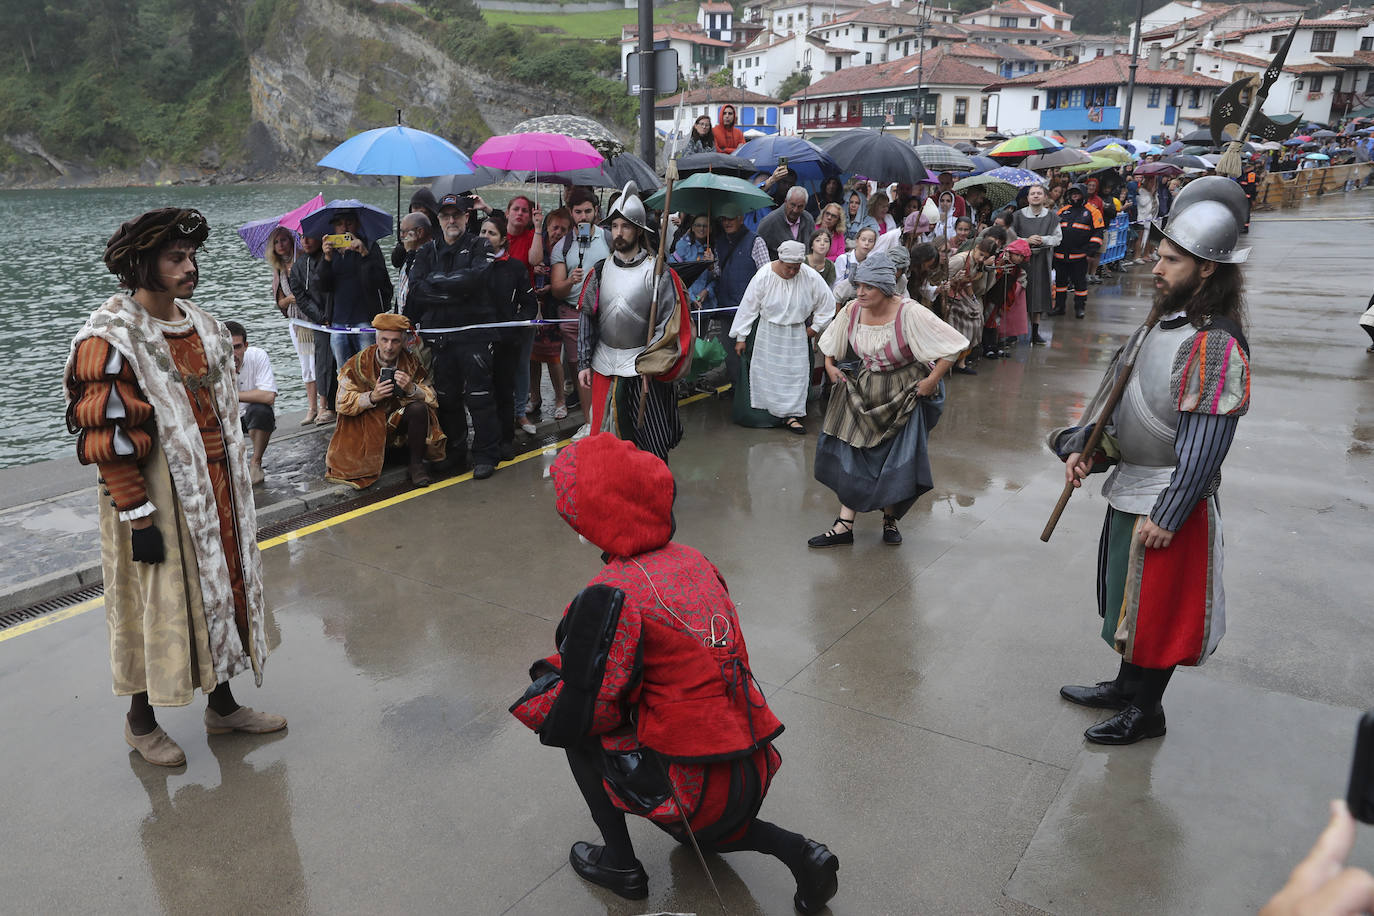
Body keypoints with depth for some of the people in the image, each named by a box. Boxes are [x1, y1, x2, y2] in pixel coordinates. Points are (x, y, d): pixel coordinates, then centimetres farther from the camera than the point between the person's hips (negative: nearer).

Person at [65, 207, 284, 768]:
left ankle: (222, 704, 32)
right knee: (157, 601, 5)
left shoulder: (202, 326, 8)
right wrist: (138, 516, -18)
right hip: (156, 494, -7)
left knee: (220, 589, 15)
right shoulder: (110, 340, -16)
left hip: (214, 489, 7)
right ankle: (140, 721, 27)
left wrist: (230, 487, 17)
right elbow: (109, 439, -17)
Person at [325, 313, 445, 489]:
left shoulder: (412, 362, -5)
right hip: (367, 424, -1)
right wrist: (372, 396, -30)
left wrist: (411, 389, -29)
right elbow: (344, 403, -12)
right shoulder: (359, 363, -9)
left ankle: (415, 464, -16)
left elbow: (432, 399, -7)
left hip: (400, 420, 1)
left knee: (419, 408, -29)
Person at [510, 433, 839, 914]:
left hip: (696, 790, -8)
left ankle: (620, 863, 18)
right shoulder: (694, 559, 2)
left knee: (574, 727, 11)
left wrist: (544, 678, 6)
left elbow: (578, 712, -16)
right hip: (756, 772, 8)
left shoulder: (611, 596, -21)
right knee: (698, 831, 37)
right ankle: (795, 851, 15)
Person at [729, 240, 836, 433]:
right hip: (768, 333, -1)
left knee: (796, 372, 2)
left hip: (797, 335, 1)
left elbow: (827, 303, 3)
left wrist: (815, 327, 2)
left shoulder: (811, 277, -12)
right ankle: (763, 410, 19)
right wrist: (741, 337, -5)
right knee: (766, 372, 3)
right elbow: (748, 307, -8)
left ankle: (791, 414, 11)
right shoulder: (763, 276, -15)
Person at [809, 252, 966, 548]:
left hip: (905, 396, -4)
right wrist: (830, 366, 4)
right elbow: (830, 345, 15)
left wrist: (932, 380, -18)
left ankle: (890, 518, 25)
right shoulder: (852, 311, -8)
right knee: (851, 455, 0)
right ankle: (845, 525, 6)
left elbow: (951, 346, -21)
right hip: (863, 391, 4)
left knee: (898, 461, 0)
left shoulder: (910, 314, -23)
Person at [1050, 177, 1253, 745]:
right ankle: (1126, 686, 41)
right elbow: (1121, 395, 14)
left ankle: (1145, 710, 26)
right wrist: (1085, 447, 2)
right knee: (1129, 598, 22)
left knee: (1155, 609, 7)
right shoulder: (1164, 320, 6)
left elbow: (1204, 448, -25)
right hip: (1130, 486, 9)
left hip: (1169, 502, -9)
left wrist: (1164, 516, -22)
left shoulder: (1215, 346, -23)